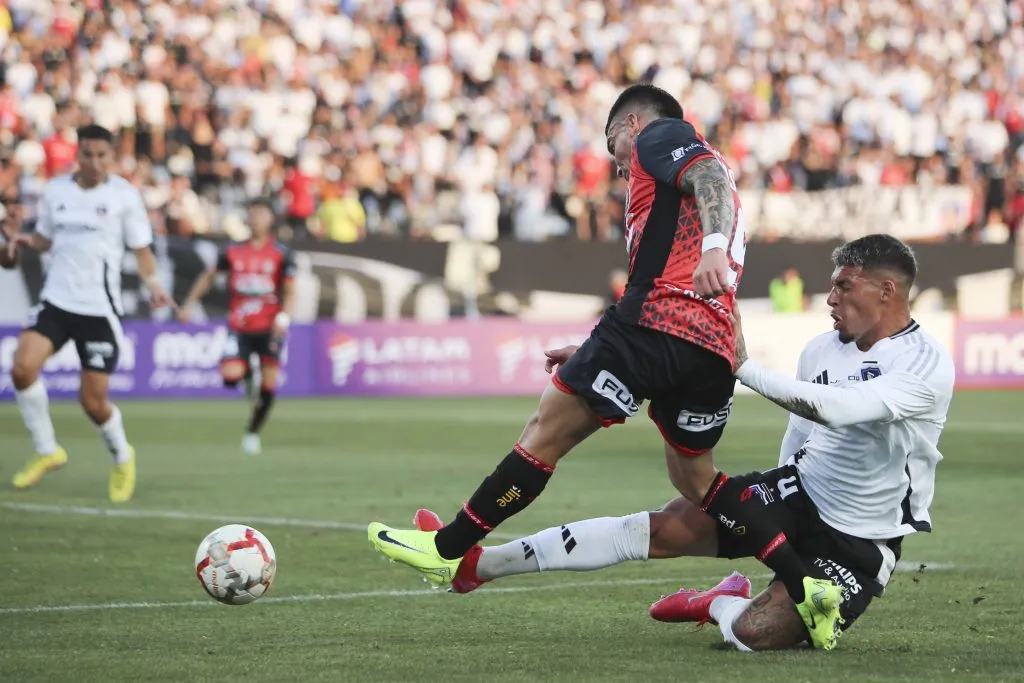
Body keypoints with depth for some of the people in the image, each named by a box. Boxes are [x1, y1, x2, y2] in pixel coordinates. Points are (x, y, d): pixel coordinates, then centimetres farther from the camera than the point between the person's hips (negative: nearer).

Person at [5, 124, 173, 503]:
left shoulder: (124, 195, -3)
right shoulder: (55, 191, 6)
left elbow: (141, 248, 2)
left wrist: (152, 282, -17)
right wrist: (27, 240, -3)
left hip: (100, 308, -3)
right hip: (56, 301, 3)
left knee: (94, 400, -3)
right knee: (23, 366, -21)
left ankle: (122, 457, 29)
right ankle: (46, 450, -2)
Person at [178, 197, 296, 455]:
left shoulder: (281, 254, 0)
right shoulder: (233, 253, 5)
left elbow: (290, 292, -1)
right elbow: (208, 277, 19)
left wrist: (283, 317, -18)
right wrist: (189, 304, 12)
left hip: (269, 328, -1)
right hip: (240, 328, 1)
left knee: (269, 386, -1)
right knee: (230, 376, -18)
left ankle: (252, 432, 20)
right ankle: (248, 373, 19)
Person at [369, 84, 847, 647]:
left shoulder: (658, 135, 10)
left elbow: (711, 176, -13)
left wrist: (712, 244, -33)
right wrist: (593, 360, 36)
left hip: (658, 316, -9)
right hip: (715, 349, 9)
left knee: (548, 429, -3)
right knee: (692, 477, 20)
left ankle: (449, 550, -1)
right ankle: (806, 587, 10)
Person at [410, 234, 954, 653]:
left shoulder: (926, 364, -21)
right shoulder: (823, 348, 4)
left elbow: (839, 408, -35)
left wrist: (744, 368, -33)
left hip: (860, 539, -6)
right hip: (801, 492, 6)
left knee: (755, 634, -27)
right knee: (658, 530, -9)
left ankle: (719, 603, 11)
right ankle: (474, 564, -7)